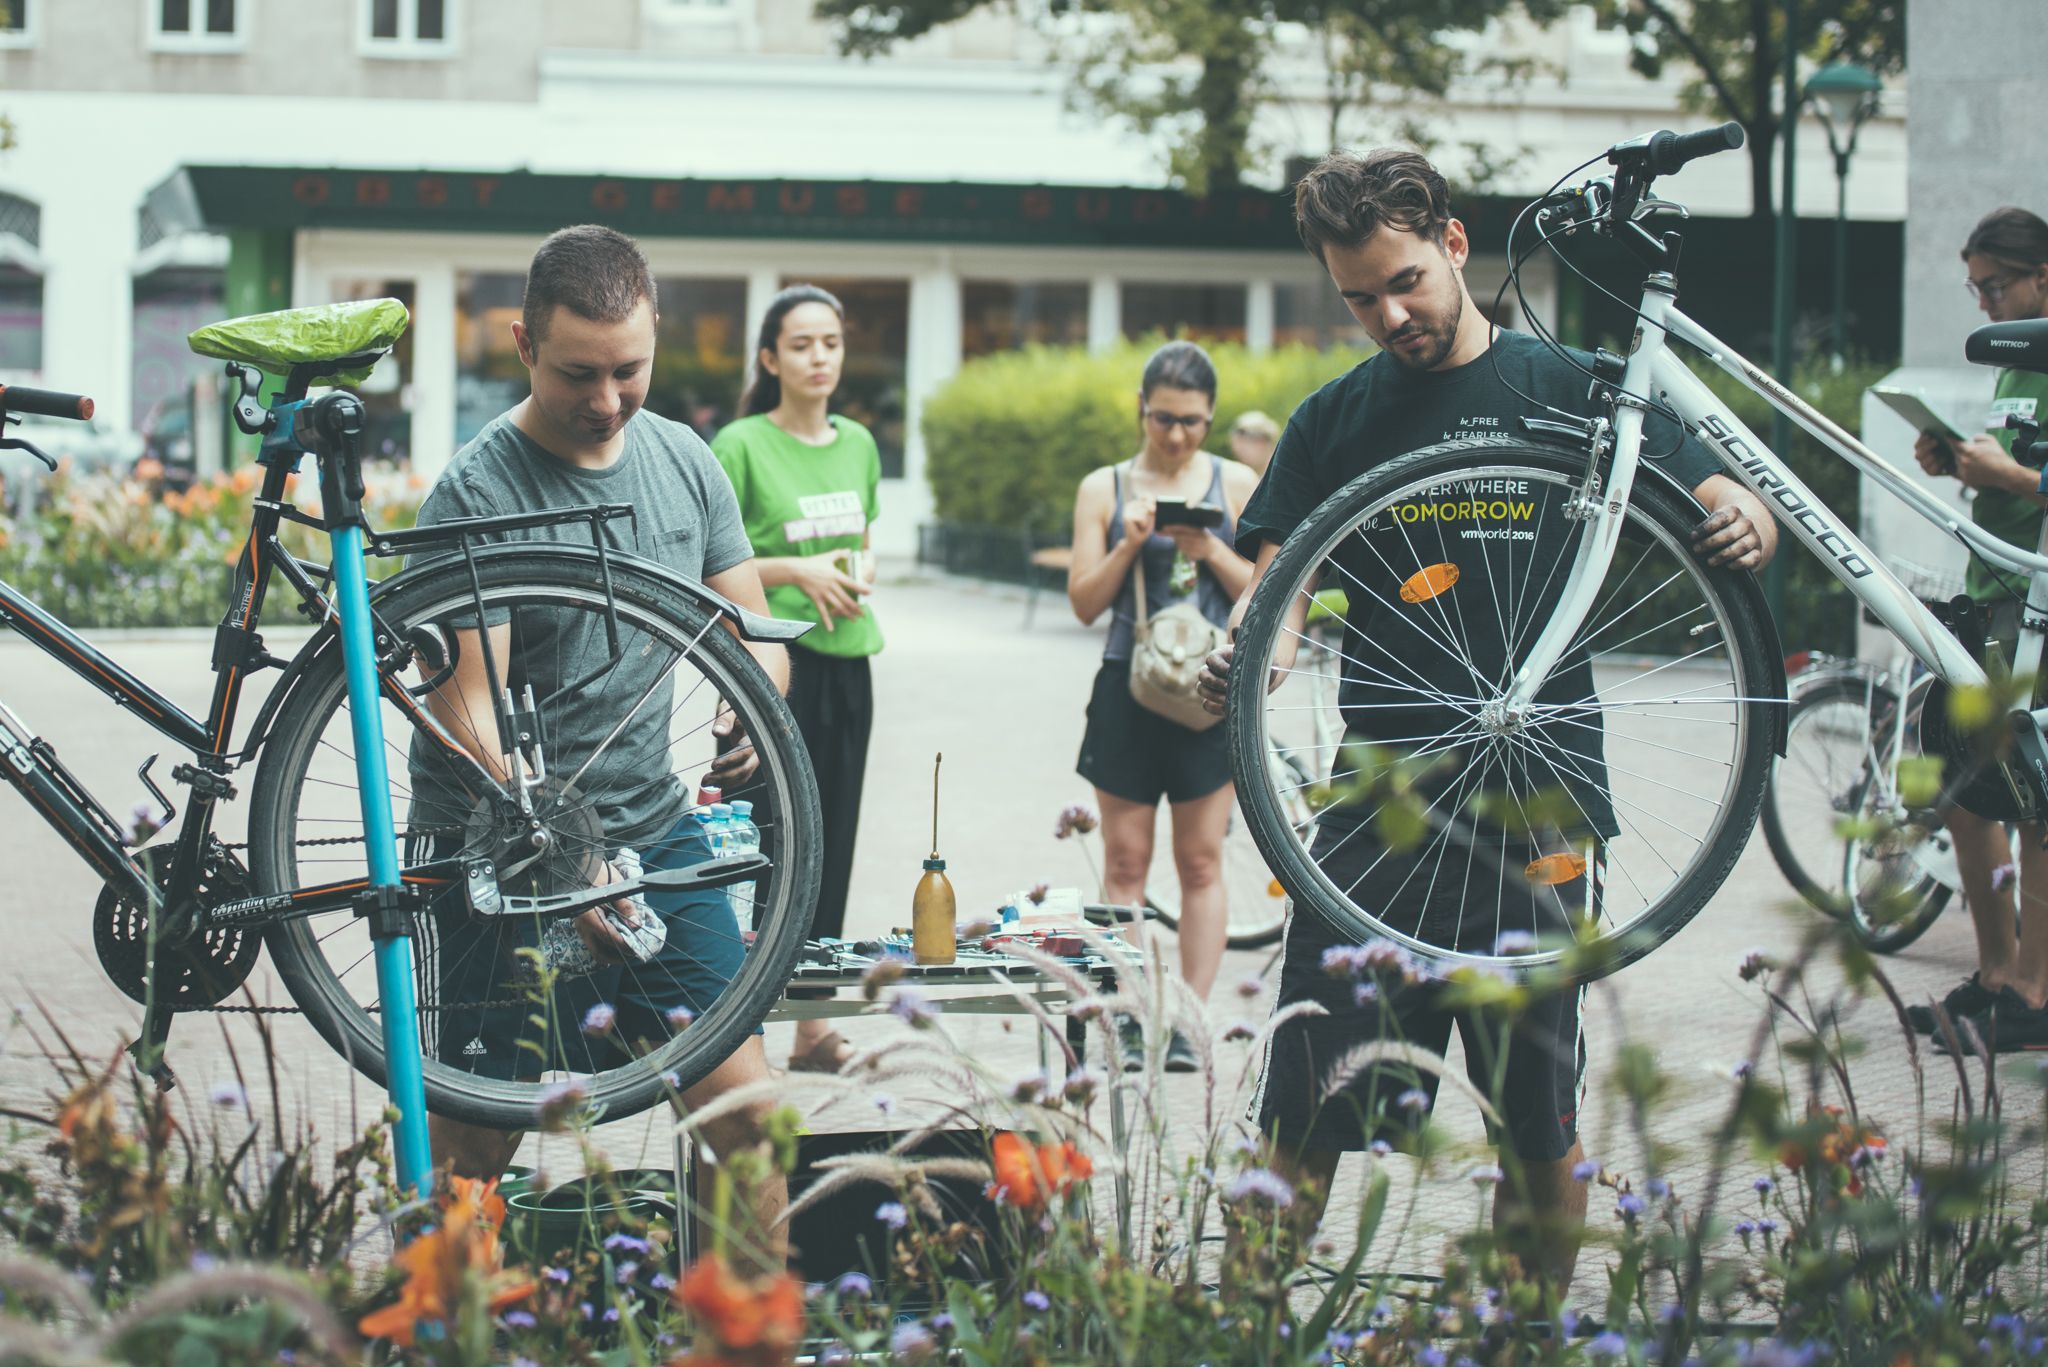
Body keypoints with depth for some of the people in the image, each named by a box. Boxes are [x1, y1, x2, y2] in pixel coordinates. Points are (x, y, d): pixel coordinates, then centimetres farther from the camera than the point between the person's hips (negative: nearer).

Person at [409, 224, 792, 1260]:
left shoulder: (684, 461, 7)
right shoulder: (476, 494, -12)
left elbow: (753, 627, 14)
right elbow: (471, 715, -17)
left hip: (653, 829, 5)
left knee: (749, 1114, 0)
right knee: (475, 1145, -2)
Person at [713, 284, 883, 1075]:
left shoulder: (858, 444, 12)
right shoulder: (741, 446, -7)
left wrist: (860, 576, 1)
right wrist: (797, 570, -15)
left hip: (847, 661, 6)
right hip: (774, 661, -6)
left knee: (831, 839, 8)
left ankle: (813, 1022, 14)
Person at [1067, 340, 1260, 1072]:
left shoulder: (1236, 484, 5)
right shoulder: (1104, 488, 6)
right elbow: (1085, 601, 3)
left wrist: (1212, 551, -12)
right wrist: (1128, 545, -12)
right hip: (1128, 688, 1)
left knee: (1201, 862, 0)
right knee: (1125, 861, 1)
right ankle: (1128, 1018, 4)